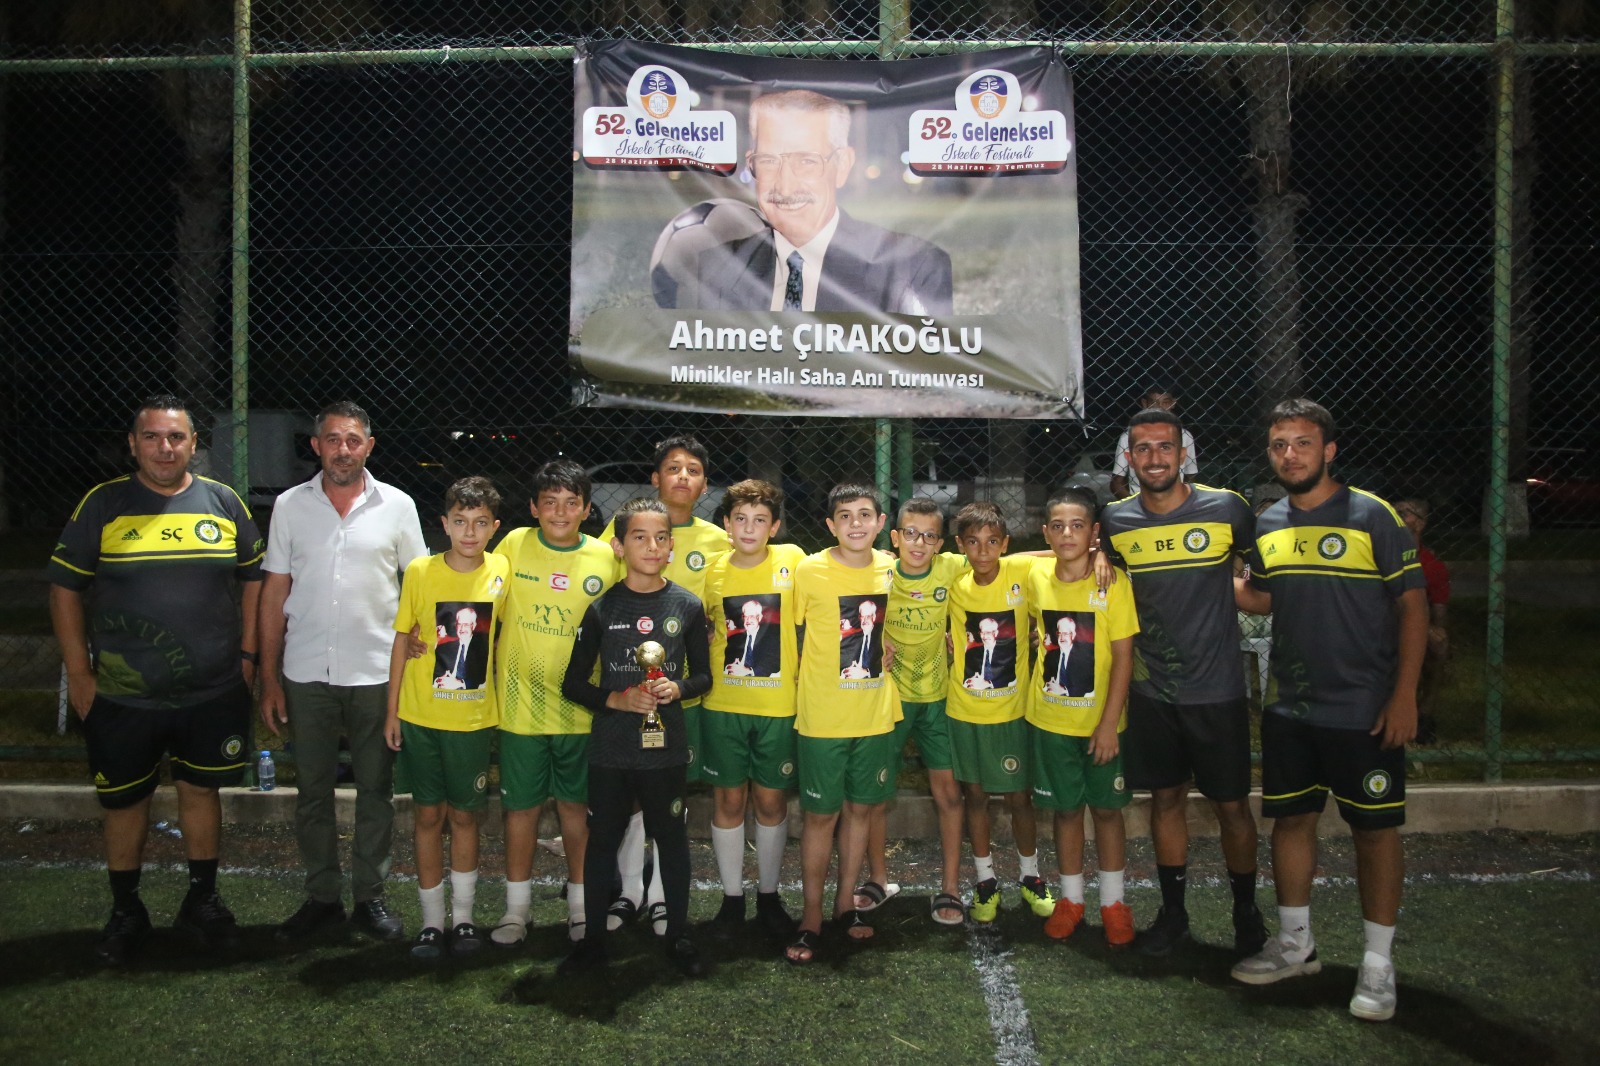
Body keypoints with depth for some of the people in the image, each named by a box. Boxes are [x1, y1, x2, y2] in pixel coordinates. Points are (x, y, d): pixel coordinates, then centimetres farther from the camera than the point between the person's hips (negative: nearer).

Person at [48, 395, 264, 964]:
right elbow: (65, 589, 0)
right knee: (123, 801, 10)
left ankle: (202, 902, 29)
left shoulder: (223, 503, 1)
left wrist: (247, 655, 3)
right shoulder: (102, 505, -4)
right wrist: (78, 673, -4)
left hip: (213, 692, 1)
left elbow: (254, 577, 8)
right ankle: (125, 913, 29)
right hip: (122, 696, -1)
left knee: (201, 790, 13)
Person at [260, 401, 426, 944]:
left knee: (375, 792, 7)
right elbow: (274, 593, 6)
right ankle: (321, 897, 23)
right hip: (306, 675, 1)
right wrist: (268, 679, 3)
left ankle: (370, 896, 20)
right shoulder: (290, 506, 4)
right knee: (312, 791, 10)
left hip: (376, 675, -1)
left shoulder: (397, 506, 0)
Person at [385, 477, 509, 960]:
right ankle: (432, 921, 20)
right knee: (428, 815, 8)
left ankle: (463, 916, 25)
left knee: (465, 815, 11)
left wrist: (504, 707, 3)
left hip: (476, 718, 1)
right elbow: (402, 639, 1)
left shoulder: (503, 571, -5)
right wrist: (392, 710, 0)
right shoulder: (421, 571, -8)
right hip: (421, 716, 0)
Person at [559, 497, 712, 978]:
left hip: (666, 745, 0)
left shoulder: (688, 606, 0)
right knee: (602, 839, 10)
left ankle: (678, 935, 26)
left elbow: (703, 675, 7)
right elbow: (573, 683, 3)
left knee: (672, 838, 10)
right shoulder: (602, 609, -2)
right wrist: (616, 699, -13)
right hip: (610, 747, 0)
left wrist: (677, 689, -13)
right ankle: (593, 938, 25)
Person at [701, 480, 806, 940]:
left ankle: (769, 894, 26)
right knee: (728, 799, 8)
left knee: (772, 800, 9)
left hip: (779, 706, -1)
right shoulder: (711, 570, -1)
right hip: (722, 706, 1)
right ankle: (732, 897, 23)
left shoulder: (792, 560, -6)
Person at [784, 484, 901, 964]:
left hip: (876, 713, 4)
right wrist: (805, 685, -1)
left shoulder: (891, 568, 1)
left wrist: (888, 649, 4)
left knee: (861, 807, 13)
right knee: (822, 814, 3)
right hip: (823, 717, -4)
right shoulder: (809, 571, -11)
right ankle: (812, 915, 17)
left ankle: (845, 901, 30)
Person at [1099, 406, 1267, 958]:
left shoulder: (1227, 508, -8)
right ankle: (1173, 911, 27)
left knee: (1231, 804, 6)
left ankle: (1247, 914, 25)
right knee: (1166, 799, 12)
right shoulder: (1115, 521, 0)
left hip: (1216, 690, -2)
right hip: (1151, 691, 3)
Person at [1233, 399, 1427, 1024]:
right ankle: (1295, 945, 28)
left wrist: (1404, 696, -14)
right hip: (1290, 709, 5)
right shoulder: (1268, 526, 6)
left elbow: (1412, 605, -9)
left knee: (1374, 828, 3)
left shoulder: (1373, 517, -9)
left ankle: (1378, 966, 16)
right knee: (1290, 818, 12)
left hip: (1364, 711, -5)